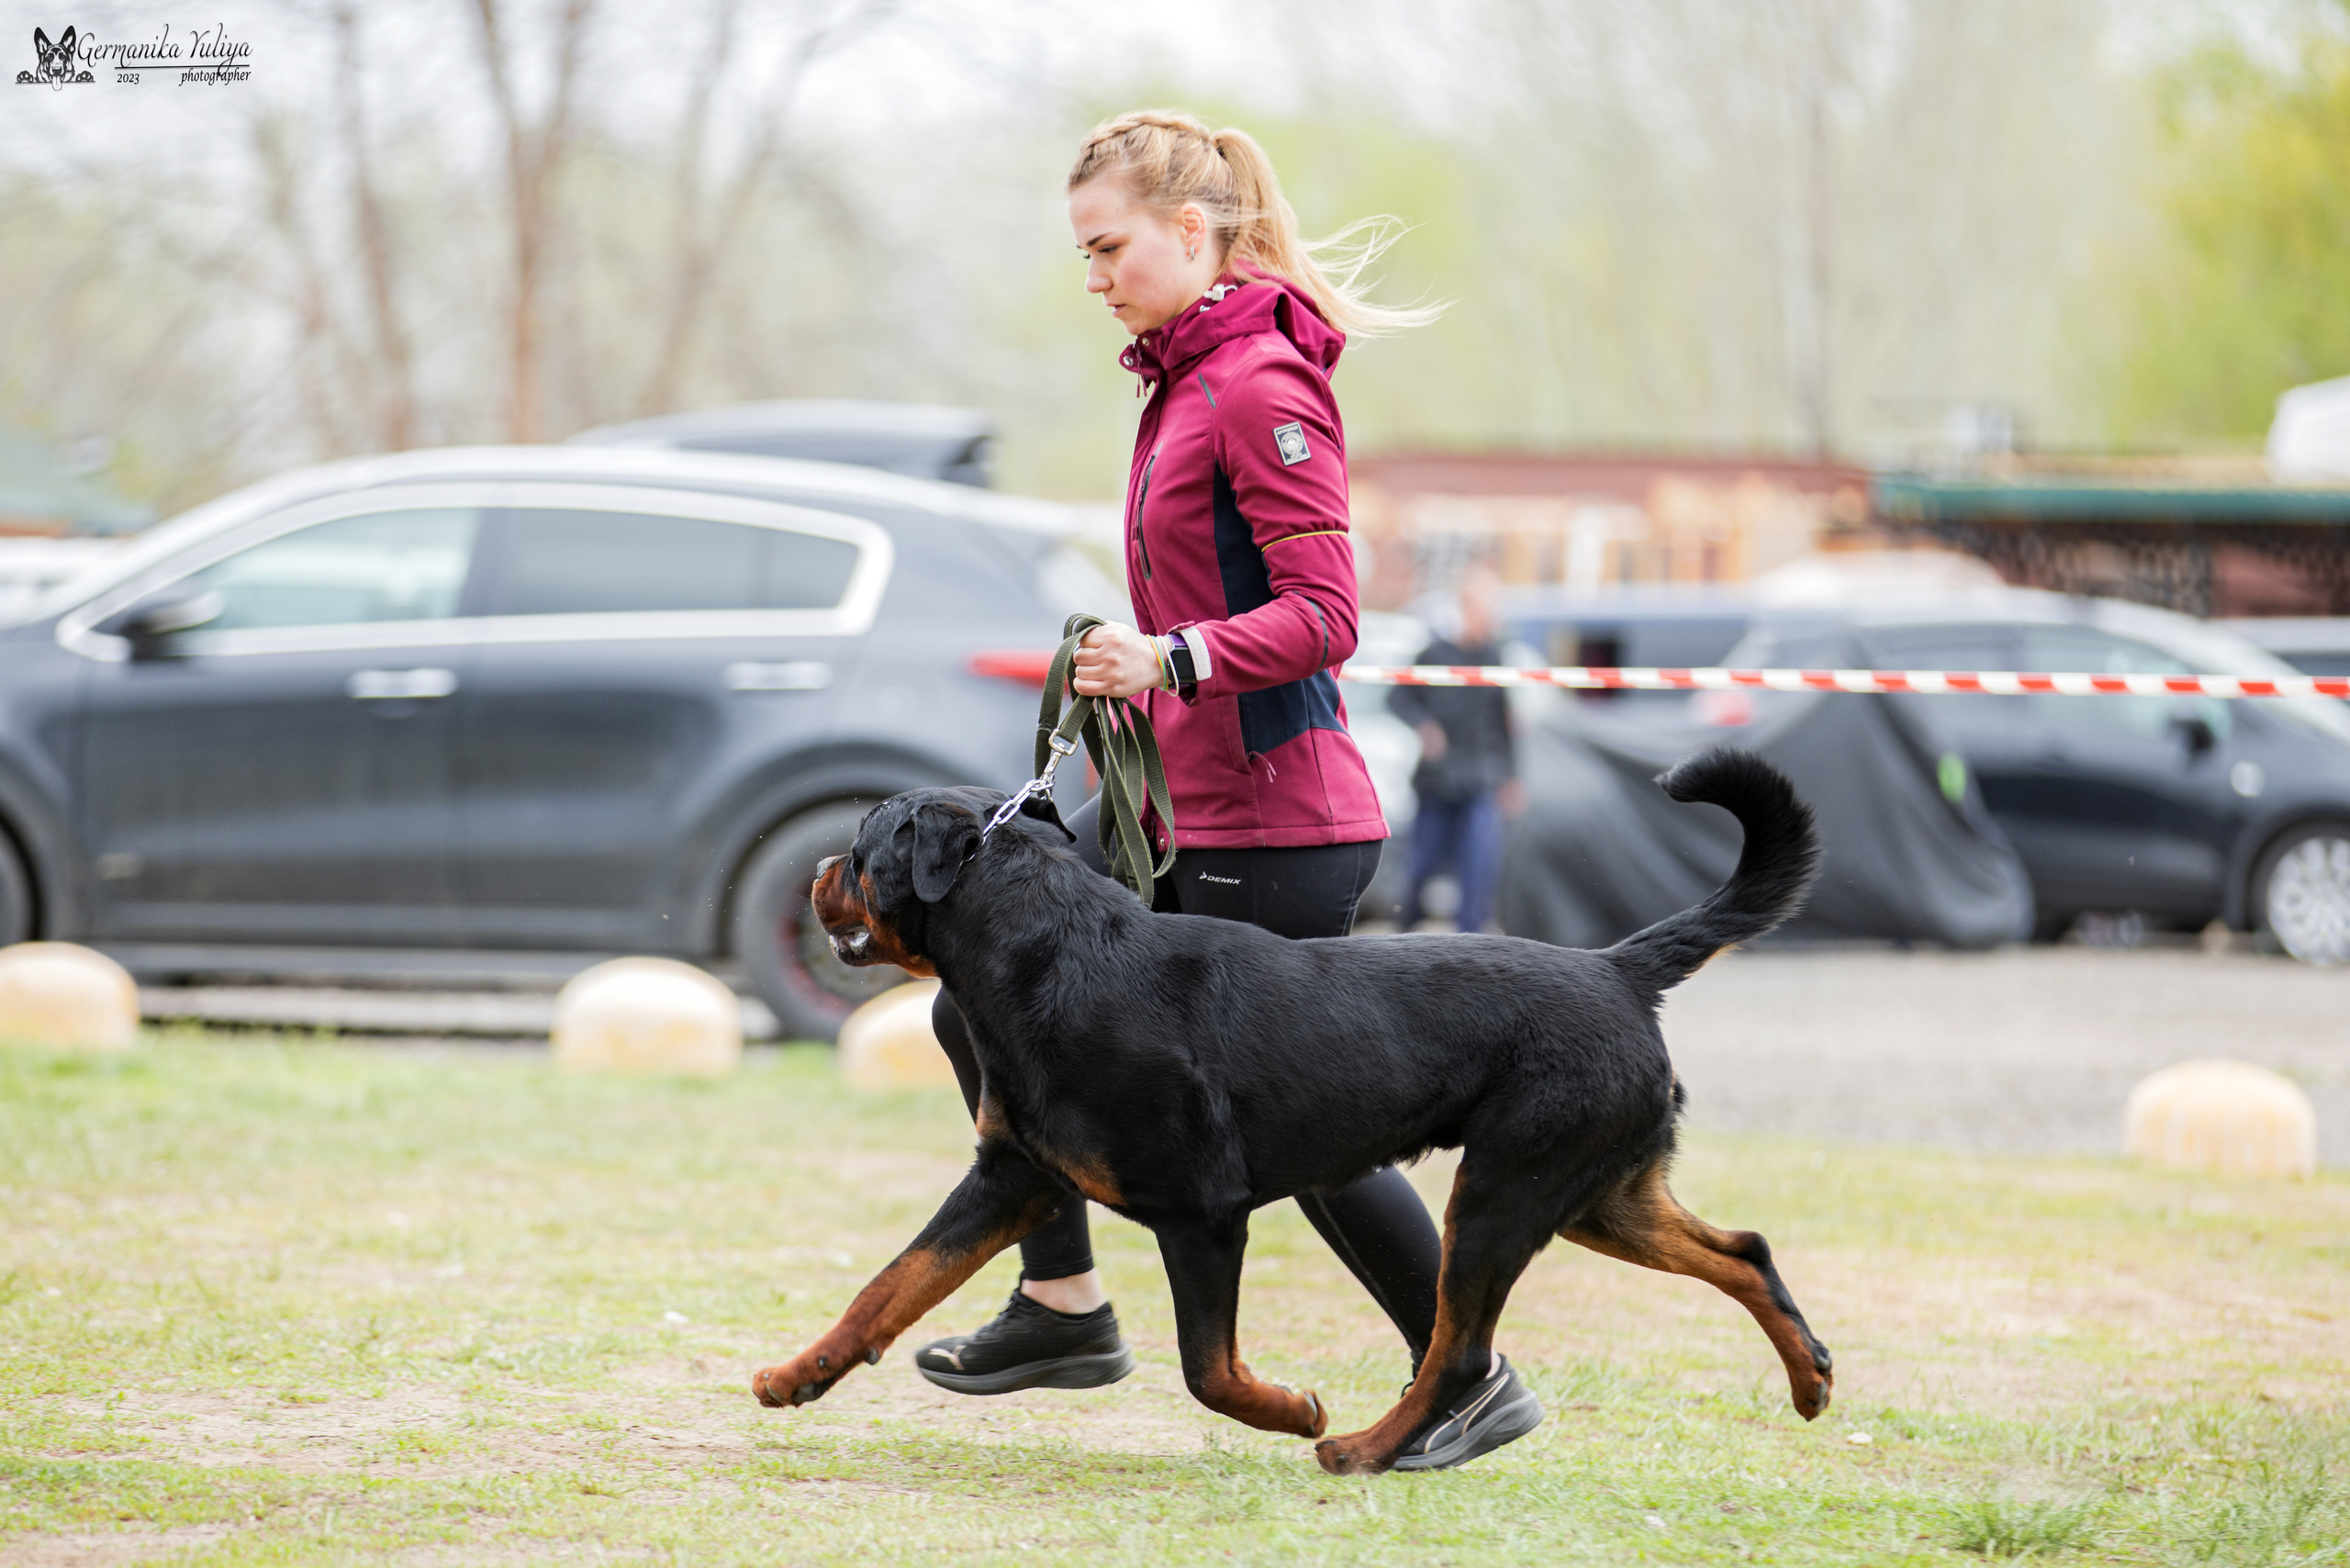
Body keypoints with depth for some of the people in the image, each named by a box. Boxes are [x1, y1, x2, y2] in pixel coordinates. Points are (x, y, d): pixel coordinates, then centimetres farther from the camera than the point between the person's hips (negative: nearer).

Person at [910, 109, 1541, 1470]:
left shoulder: (1261, 387, -16)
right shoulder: (1186, 377, 13)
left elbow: (1323, 616, -23)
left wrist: (1172, 659, -34)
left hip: (1272, 819, -10)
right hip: (1177, 797, 10)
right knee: (984, 1000, 9)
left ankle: (1474, 1383, 8)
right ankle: (1064, 1309, 18)